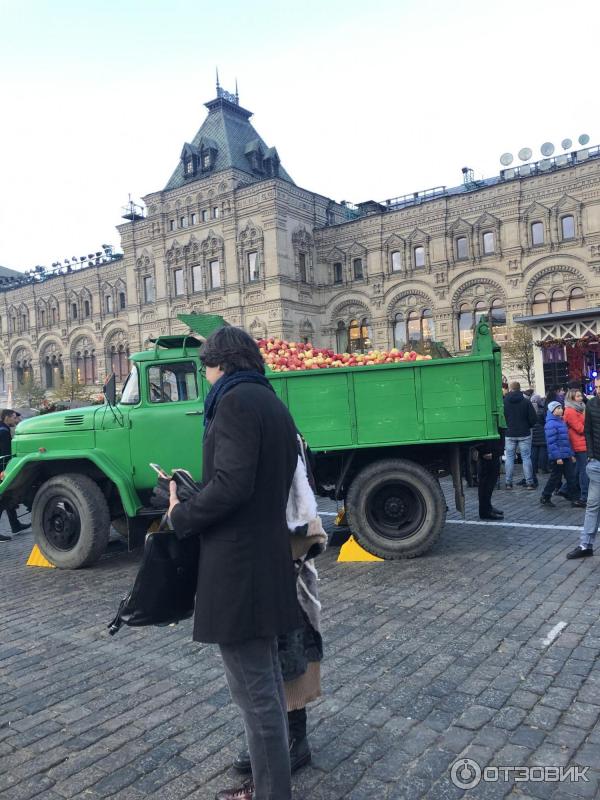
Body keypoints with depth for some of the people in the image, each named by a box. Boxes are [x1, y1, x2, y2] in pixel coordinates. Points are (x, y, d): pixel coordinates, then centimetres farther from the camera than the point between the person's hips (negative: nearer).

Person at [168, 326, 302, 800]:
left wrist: (180, 516, -8)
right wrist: (197, 495, 17)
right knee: (267, 681, 20)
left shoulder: (236, 400, -14)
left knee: (254, 690, 2)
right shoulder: (272, 402, 14)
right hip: (267, 558, 10)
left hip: (238, 565, -10)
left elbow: (231, 485, -24)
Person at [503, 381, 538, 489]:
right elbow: (533, 418, -6)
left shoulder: (504, 401, -4)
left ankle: (508, 482, 7)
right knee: (526, 458, 3)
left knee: (509, 458, 7)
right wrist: (528, 426, 12)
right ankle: (529, 482, 3)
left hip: (510, 434, 1)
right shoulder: (526, 401, -7)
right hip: (524, 434, -1)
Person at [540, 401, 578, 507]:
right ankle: (545, 498, 14)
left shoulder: (561, 421, 14)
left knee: (571, 477, 9)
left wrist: (571, 454, 19)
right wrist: (557, 457, -22)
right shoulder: (551, 424, -15)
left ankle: (574, 498, 17)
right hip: (558, 457, -9)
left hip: (566, 456, 9)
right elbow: (552, 442, -20)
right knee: (556, 478, 1)